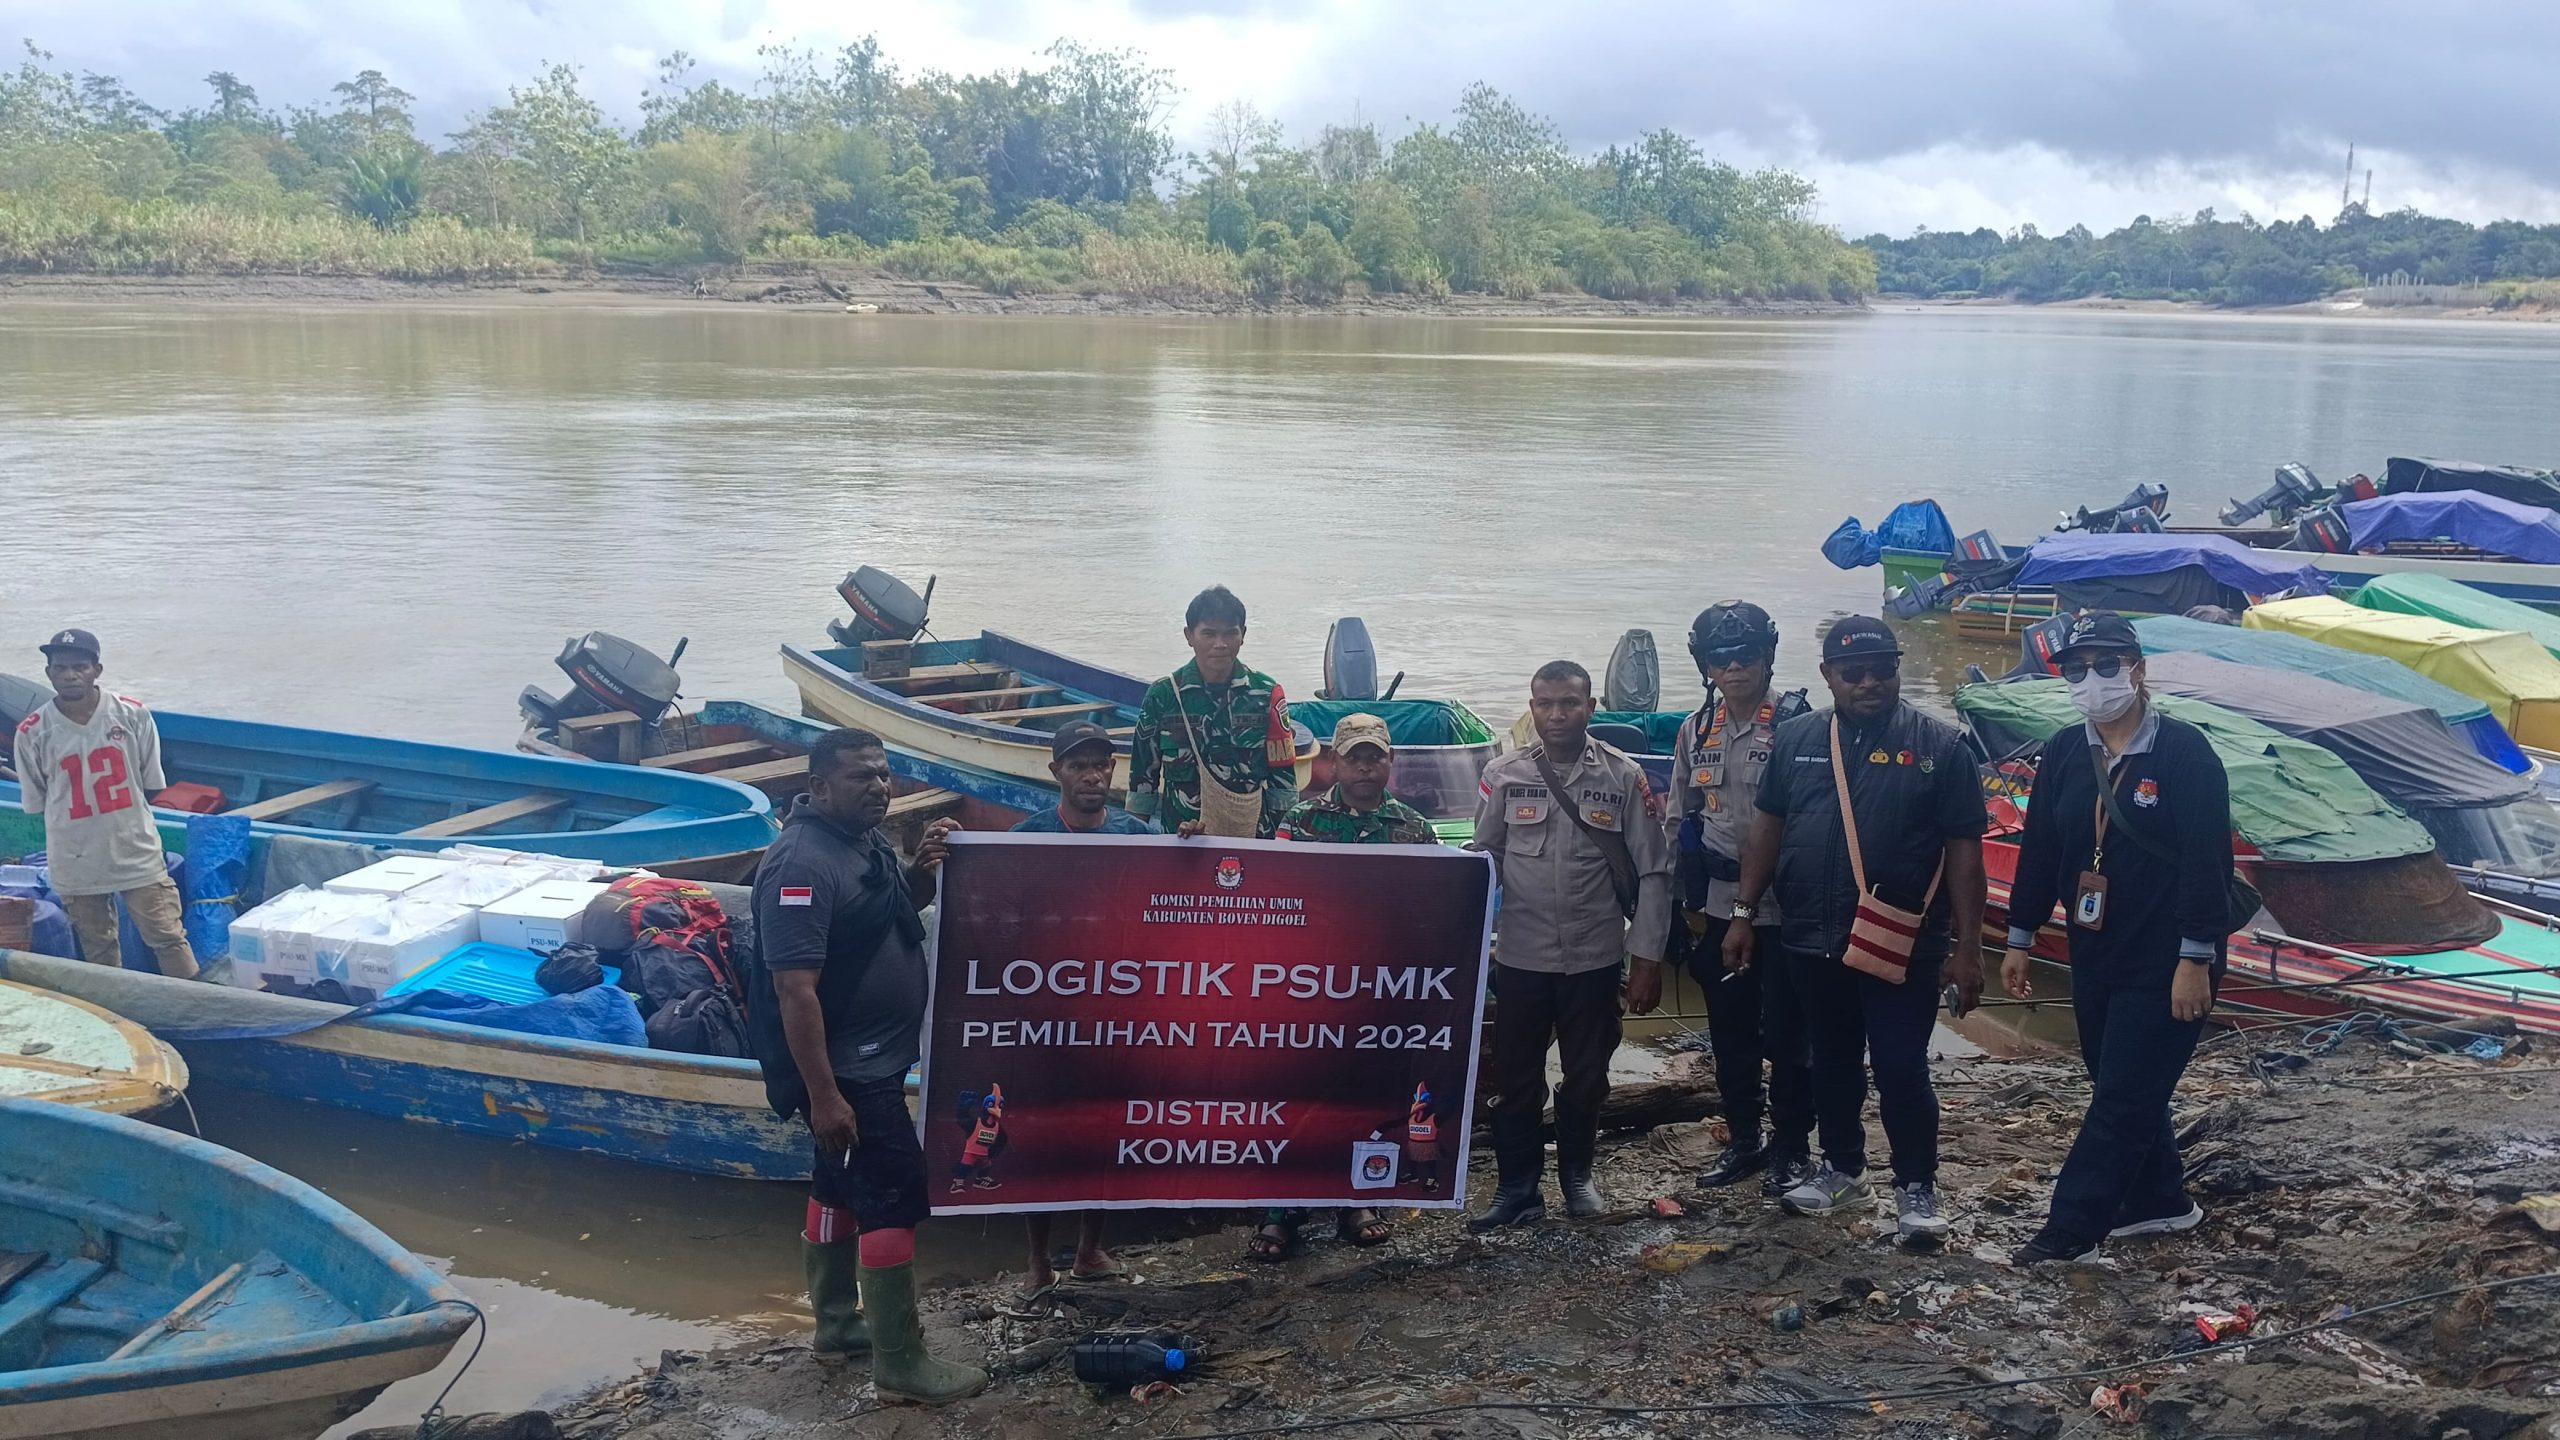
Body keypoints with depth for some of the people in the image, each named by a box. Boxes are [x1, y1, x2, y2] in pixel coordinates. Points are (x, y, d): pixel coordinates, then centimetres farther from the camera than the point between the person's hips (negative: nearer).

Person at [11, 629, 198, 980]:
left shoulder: (133, 715, -9)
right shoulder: (32, 732, -10)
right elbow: (35, 803, 0)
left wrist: (126, 820, 5)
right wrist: (75, 830, 4)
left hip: (137, 852, -1)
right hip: (77, 862, 1)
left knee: (169, 938, 3)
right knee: (99, 950, 15)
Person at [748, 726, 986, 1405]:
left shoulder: (865, 841, 5)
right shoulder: (803, 863, -25)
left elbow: (895, 912, 23)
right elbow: (795, 990, -28)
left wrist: (922, 870, 1)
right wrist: (822, 1095, -29)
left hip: (871, 1061, 10)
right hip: (846, 1071, -10)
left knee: (841, 1186, 20)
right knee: (895, 1196, -7)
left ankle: (838, 1324, 34)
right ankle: (901, 1364, 1)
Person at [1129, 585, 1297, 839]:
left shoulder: (1266, 694, -1)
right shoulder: (1162, 696, -1)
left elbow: (1283, 780, 3)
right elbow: (1143, 774, 6)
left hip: (1252, 835, 0)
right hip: (1180, 837, 0)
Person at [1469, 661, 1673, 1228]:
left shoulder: (1624, 778, -4)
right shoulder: (1504, 776, -1)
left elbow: (1653, 873, -2)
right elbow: (1483, 864, 5)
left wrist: (1648, 957, -5)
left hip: (1595, 958, 0)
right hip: (1521, 958, 0)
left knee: (1587, 1076, 13)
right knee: (1516, 1077, 7)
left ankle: (1576, 1174, 34)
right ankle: (1518, 1188, 21)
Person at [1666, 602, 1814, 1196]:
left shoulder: (1795, 725, -10)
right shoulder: (1695, 731, 7)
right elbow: (1682, 819, 13)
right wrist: (1692, 901, 10)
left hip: (1782, 907, -5)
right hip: (1717, 908, 5)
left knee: (1786, 1033, 3)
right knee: (1730, 1032, 13)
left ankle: (1792, 1146, 18)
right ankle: (1743, 1140, 27)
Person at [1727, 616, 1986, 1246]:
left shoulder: (1938, 745, -5)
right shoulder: (1795, 739, 5)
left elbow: (1963, 850, -6)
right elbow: (1768, 828, 11)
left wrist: (1967, 947, -9)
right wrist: (1744, 914, 7)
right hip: (1812, 940, 4)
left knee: (1901, 1068, -1)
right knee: (1832, 1061, 17)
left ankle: (1916, 1187, 16)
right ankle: (1841, 1169, 34)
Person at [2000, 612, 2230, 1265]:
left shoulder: (2185, 751, -13)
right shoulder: (2065, 754, 6)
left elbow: (2207, 861, -16)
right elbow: (2039, 849, 12)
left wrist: (2195, 959, -19)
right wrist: (2020, 939, 13)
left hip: (2165, 966, -7)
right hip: (2094, 959, 7)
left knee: (2123, 1100, -3)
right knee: (2122, 1089, 17)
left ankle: (2072, 1225, 3)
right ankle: (2160, 1200, 34)